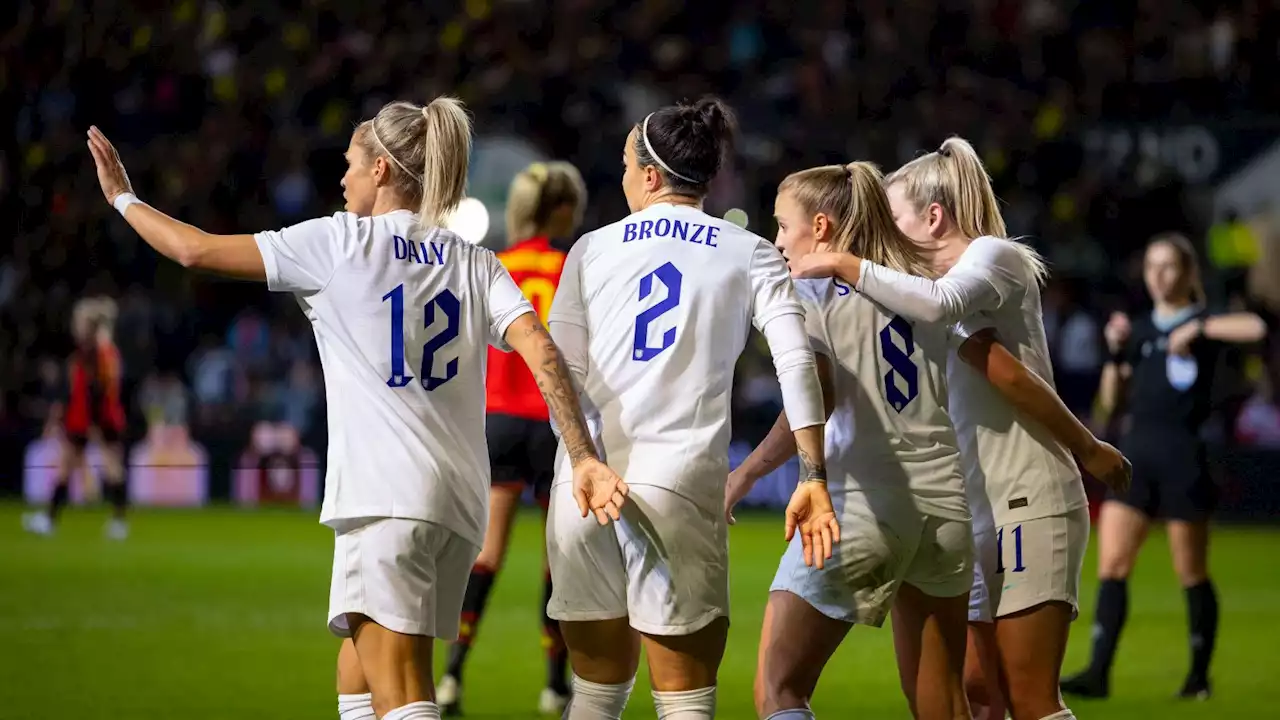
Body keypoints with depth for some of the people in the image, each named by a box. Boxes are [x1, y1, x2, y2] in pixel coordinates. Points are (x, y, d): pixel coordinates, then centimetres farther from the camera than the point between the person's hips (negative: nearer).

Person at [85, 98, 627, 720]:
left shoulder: (338, 242, 3)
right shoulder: (475, 265, 16)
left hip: (386, 496, -7)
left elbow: (196, 249, 4)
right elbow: (540, 351, 0)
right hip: (460, 503, 7)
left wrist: (123, 198, 20)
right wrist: (583, 458, -7)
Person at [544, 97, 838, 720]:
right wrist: (813, 476, -6)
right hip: (680, 483, -2)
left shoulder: (592, 249, 12)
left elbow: (560, 377, 6)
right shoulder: (751, 253, 9)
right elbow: (796, 363, -4)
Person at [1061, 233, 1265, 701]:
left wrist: (1196, 328, -18)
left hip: (1183, 457, -5)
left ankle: (1200, 675, 17)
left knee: (1191, 574, 4)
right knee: (1111, 565, -6)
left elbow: (1255, 328, -23)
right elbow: (1113, 406, 13)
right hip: (1136, 455, 5)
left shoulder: (1205, 324, -1)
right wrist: (1114, 354, 1)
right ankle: (1098, 672, -10)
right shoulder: (1138, 332, 13)